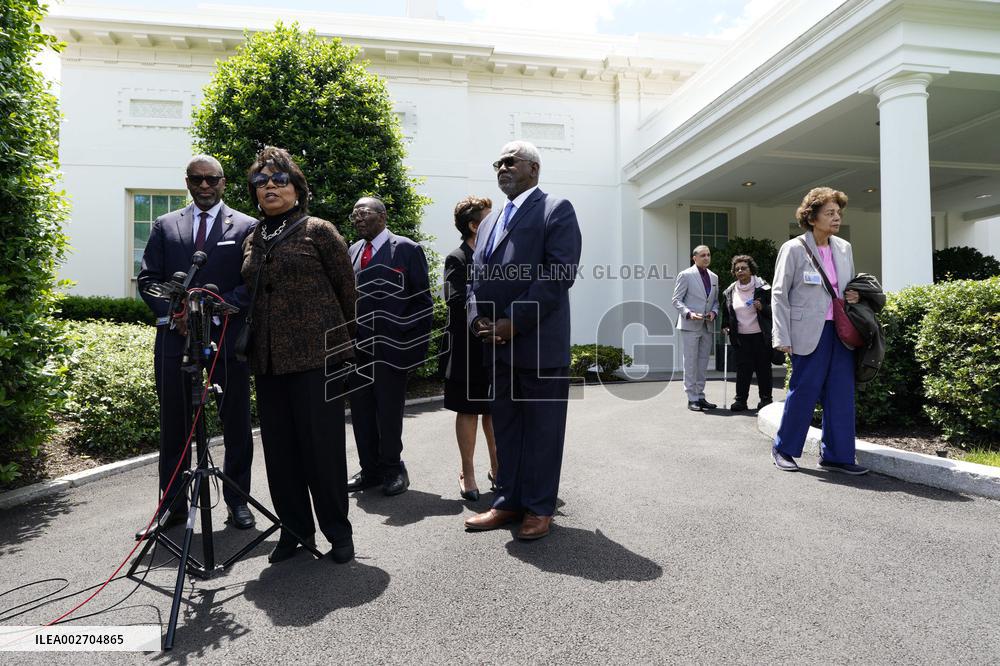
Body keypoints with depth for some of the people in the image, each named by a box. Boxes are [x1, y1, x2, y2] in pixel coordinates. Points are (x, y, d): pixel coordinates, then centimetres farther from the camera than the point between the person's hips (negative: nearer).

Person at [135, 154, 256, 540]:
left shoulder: (246, 227, 4)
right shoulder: (165, 226, 14)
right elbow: (148, 279, 9)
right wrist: (174, 315, -8)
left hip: (228, 338, -2)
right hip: (175, 337, 3)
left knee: (236, 424, 5)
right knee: (173, 426, 8)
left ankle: (237, 501, 18)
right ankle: (172, 506, 22)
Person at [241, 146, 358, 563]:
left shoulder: (318, 231, 0)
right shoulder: (253, 241, 16)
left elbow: (346, 288, 2)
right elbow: (253, 297, 21)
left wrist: (339, 340, 8)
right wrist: (251, 346, 15)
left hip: (317, 354, -6)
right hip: (268, 359, 6)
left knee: (323, 444, -2)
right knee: (279, 447, 9)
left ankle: (338, 532, 13)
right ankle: (295, 529, 23)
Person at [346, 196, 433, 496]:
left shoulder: (407, 249, -3)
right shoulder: (352, 251, 13)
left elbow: (422, 299, -4)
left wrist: (419, 344, -8)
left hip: (390, 346, -5)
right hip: (357, 347, 5)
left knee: (389, 412, 4)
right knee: (361, 411, 10)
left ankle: (392, 469, 21)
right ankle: (370, 470, 24)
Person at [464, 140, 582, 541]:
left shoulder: (556, 210, -1)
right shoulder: (490, 221, 21)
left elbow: (560, 274, -13)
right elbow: (477, 276, 19)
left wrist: (514, 323, -17)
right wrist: (477, 318, -1)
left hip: (540, 342, -7)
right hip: (497, 344, 7)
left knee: (542, 429, 4)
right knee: (505, 427, 13)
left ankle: (539, 508, 17)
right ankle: (509, 501, 26)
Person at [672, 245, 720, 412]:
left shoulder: (714, 277, 14)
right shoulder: (685, 275, -4)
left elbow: (716, 300, 20)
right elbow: (676, 300, -6)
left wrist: (714, 312, -2)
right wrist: (689, 313, -20)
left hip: (708, 327, 6)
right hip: (690, 325, -6)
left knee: (703, 363, 10)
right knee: (690, 363, -2)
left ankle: (700, 396, 18)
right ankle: (692, 398, 4)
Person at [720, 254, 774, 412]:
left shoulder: (763, 288, -2)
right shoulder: (729, 292, 9)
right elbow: (726, 313, 22)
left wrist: (762, 307, -17)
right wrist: (725, 326, 9)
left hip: (760, 336, -2)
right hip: (740, 337, 2)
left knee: (763, 368, 5)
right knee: (742, 368, 1)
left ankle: (765, 398, 17)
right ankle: (740, 399, 6)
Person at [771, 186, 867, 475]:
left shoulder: (844, 248, 11)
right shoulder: (794, 249, -6)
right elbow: (779, 294, -6)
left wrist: (852, 296, 1)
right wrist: (782, 338, -12)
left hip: (841, 331, 6)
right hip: (809, 332, -6)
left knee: (841, 394, 5)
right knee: (803, 391, 0)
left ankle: (836, 455, 17)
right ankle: (783, 448, 18)